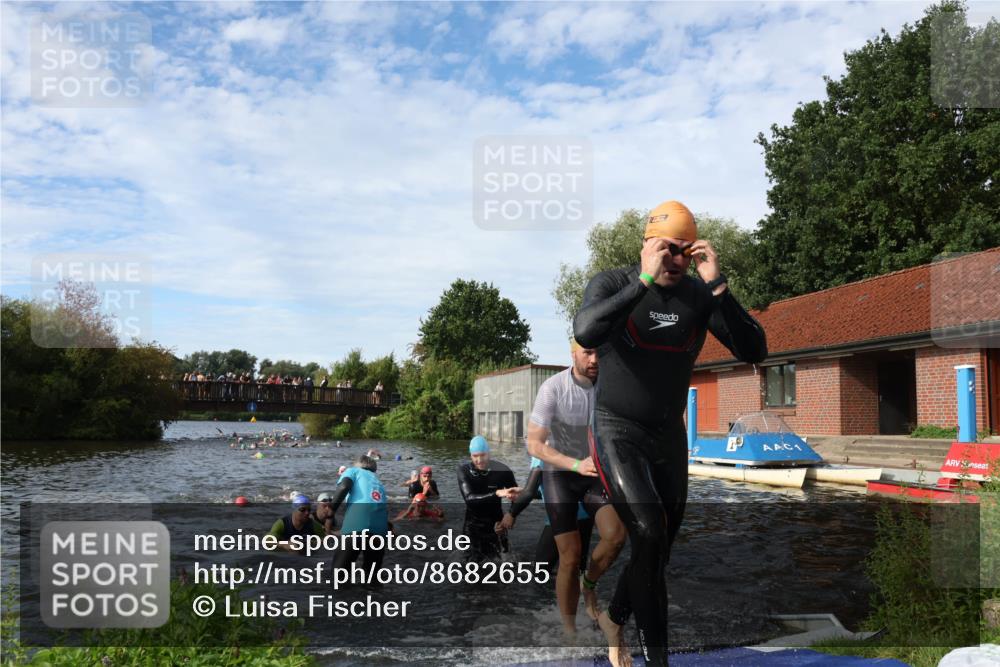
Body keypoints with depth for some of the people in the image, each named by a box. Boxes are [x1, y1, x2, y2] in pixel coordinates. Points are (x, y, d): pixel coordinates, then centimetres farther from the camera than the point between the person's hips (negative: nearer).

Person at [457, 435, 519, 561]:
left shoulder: (502, 471, -14)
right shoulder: (464, 471, -13)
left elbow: (516, 498, 0)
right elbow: (469, 499, -27)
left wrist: (508, 520, -13)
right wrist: (497, 493, -38)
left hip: (495, 524, 0)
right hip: (473, 526, 0)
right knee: (473, 561, 8)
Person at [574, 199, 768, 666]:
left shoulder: (700, 294, -3)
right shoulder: (612, 283, -11)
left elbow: (754, 351, -13)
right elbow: (585, 333, -31)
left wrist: (717, 286, -23)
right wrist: (645, 280, -32)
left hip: (669, 435, 5)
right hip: (617, 431, -4)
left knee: (659, 549, 14)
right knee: (649, 531, -22)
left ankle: (614, 619, 40)